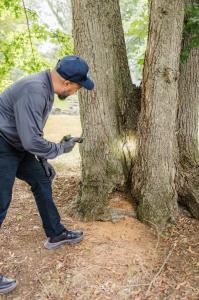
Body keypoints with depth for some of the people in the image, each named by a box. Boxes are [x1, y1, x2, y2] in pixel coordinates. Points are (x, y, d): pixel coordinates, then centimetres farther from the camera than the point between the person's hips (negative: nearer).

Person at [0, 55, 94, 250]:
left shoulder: (46, 88, 5)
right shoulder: (34, 91, -28)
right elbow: (31, 140, -29)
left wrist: (43, 160, 12)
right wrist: (61, 148, -12)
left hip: (19, 146, 10)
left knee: (42, 181, 11)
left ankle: (56, 234, 24)